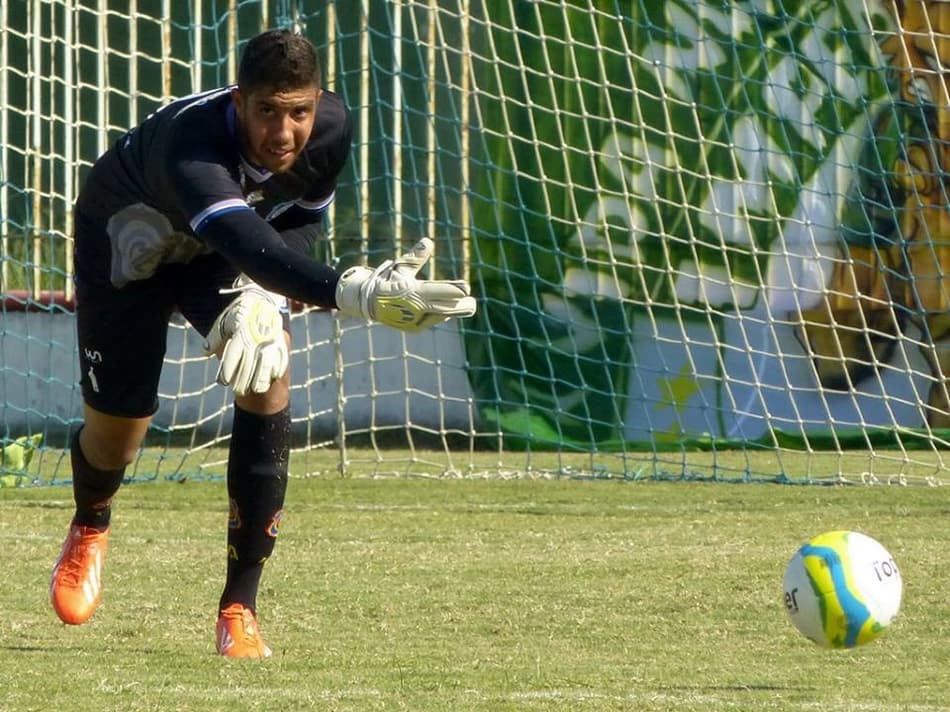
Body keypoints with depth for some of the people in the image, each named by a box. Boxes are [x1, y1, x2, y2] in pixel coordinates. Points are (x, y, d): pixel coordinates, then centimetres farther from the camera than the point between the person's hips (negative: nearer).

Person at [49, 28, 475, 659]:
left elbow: (301, 222, -9)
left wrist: (264, 298, -29)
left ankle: (240, 608, -15)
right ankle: (90, 527, 43)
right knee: (117, 429, 0)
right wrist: (355, 293, -79)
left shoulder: (332, 128, -29)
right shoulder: (191, 146, -48)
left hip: (218, 249, 4)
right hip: (125, 240, -4)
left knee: (268, 373, -21)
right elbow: (248, 246, -64)